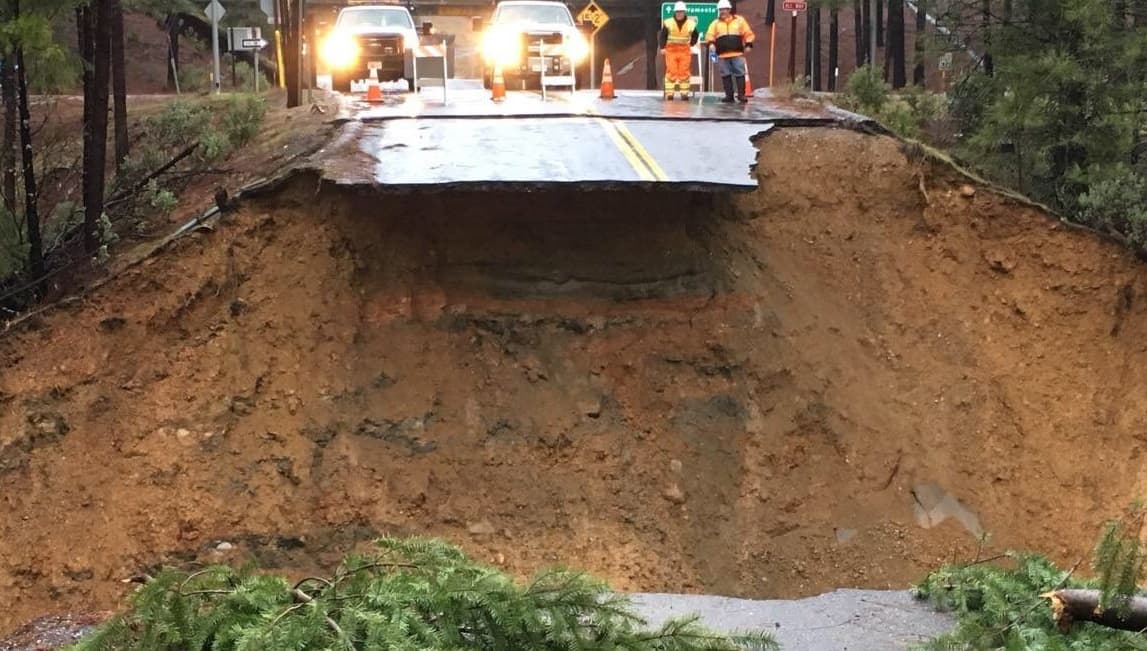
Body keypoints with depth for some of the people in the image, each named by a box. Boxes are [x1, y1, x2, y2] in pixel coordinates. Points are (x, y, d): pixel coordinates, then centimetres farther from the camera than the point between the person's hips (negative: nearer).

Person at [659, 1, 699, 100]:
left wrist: (691, 45, 12)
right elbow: (662, 36, 5)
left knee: (684, 72, 2)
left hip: (685, 51, 1)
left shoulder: (691, 24, 2)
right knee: (671, 71, -4)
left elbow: (695, 36, 19)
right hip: (671, 50, -1)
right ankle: (669, 93, -1)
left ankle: (684, 93, 8)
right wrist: (662, 47, -3)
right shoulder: (668, 23, -2)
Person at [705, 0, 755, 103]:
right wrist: (711, 43, -19)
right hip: (722, 55, 2)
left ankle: (741, 95, -3)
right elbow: (710, 35, 2)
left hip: (737, 54, -2)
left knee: (739, 74, -6)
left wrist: (748, 44, -4)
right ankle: (729, 95, 9)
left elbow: (748, 33, 9)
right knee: (726, 75, 3)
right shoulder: (716, 23, 12)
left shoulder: (739, 20, 9)